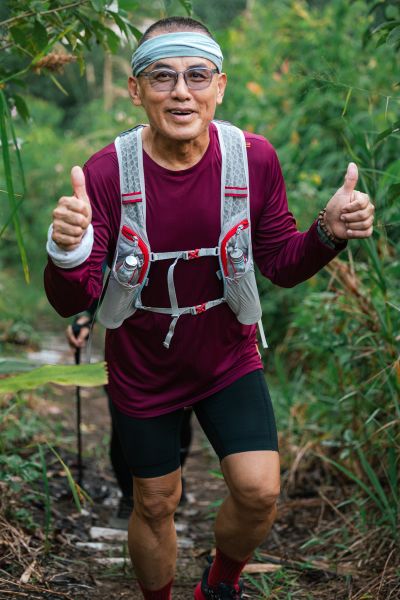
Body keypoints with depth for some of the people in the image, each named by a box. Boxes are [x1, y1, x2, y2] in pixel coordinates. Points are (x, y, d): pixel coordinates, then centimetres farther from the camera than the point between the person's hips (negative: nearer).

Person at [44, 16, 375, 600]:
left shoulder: (254, 158, -15)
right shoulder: (106, 173, -20)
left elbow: (283, 265, -5)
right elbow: (71, 302, -20)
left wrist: (329, 233, -26)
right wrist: (67, 253, -43)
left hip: (229, 359, 1)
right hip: (141, 370, -1)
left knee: (259, 491, -8)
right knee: (155, 504, 13)